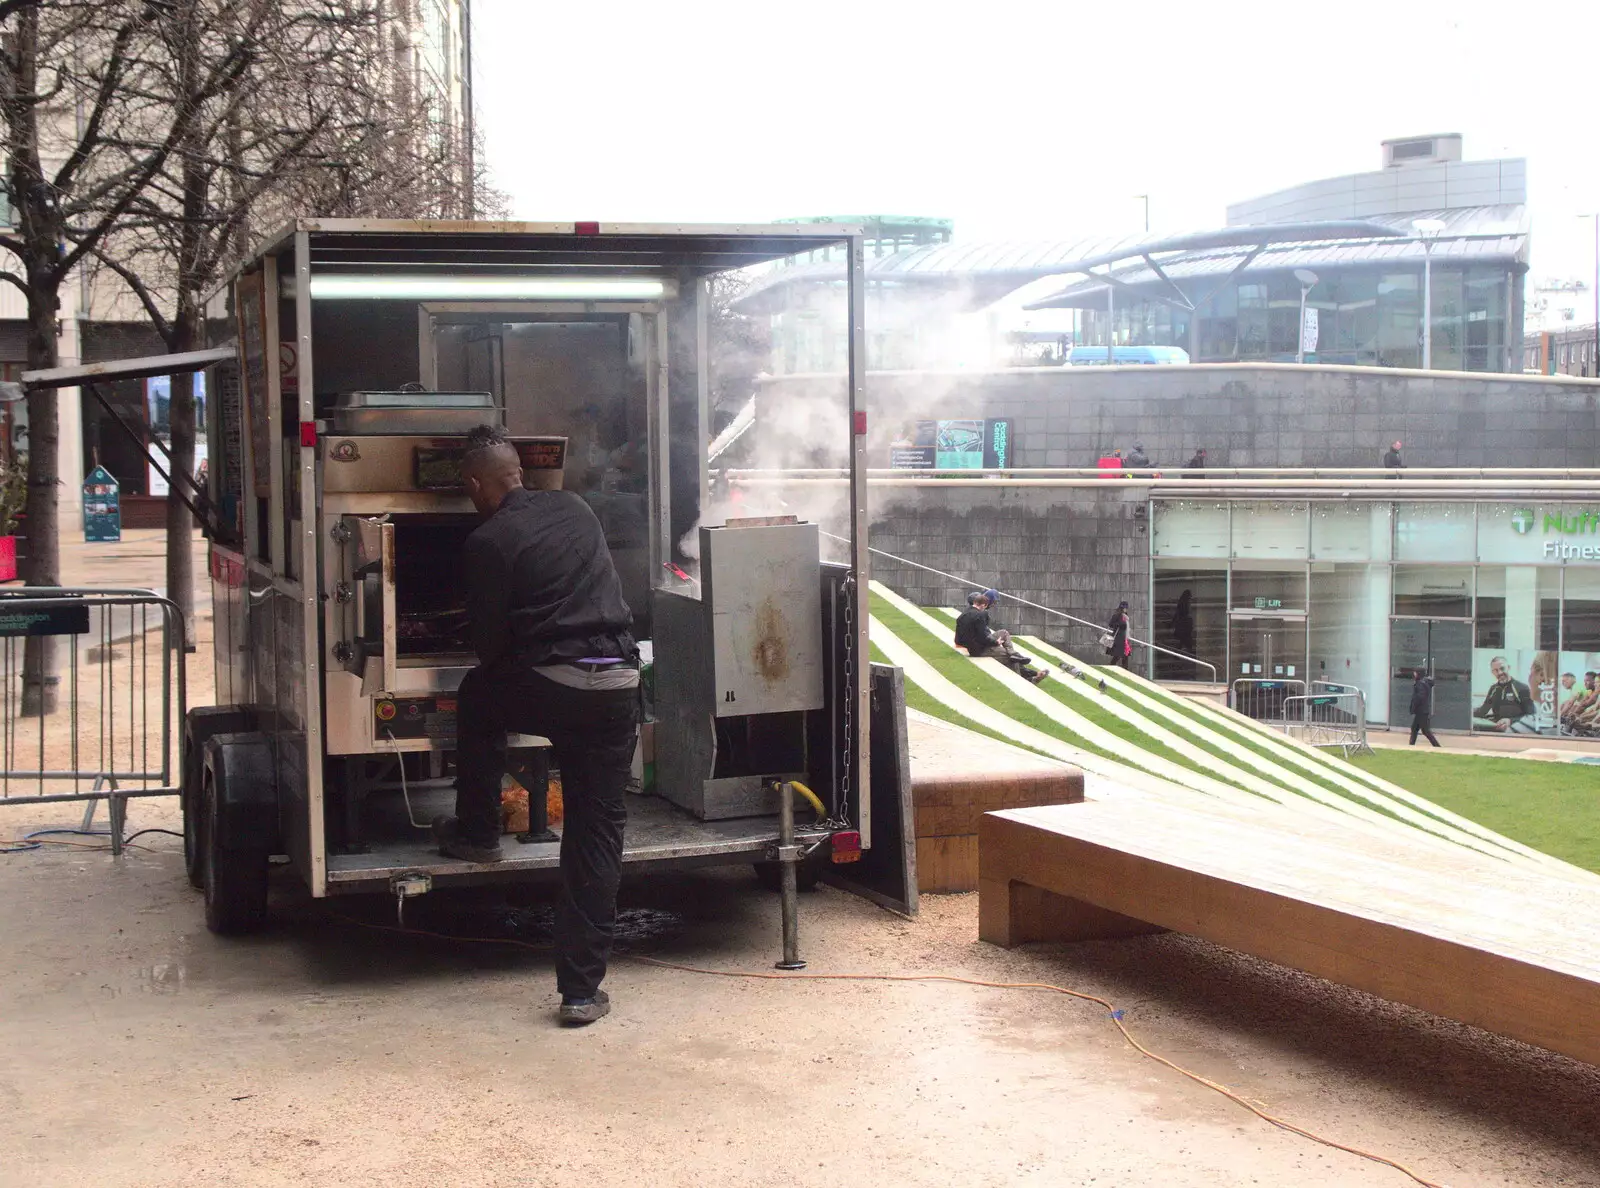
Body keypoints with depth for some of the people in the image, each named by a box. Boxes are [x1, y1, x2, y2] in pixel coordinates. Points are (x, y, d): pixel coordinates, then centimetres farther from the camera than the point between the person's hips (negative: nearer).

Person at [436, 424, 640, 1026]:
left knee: (477, 697, 30)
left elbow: (489, 642, 2)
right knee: (596, 832, 7)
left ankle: (477, 833, 37)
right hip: (616, 684, 4)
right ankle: (582, 988, 6)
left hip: (547, 685, -4)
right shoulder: (575, 509, 14)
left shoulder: (486, 543, -2)